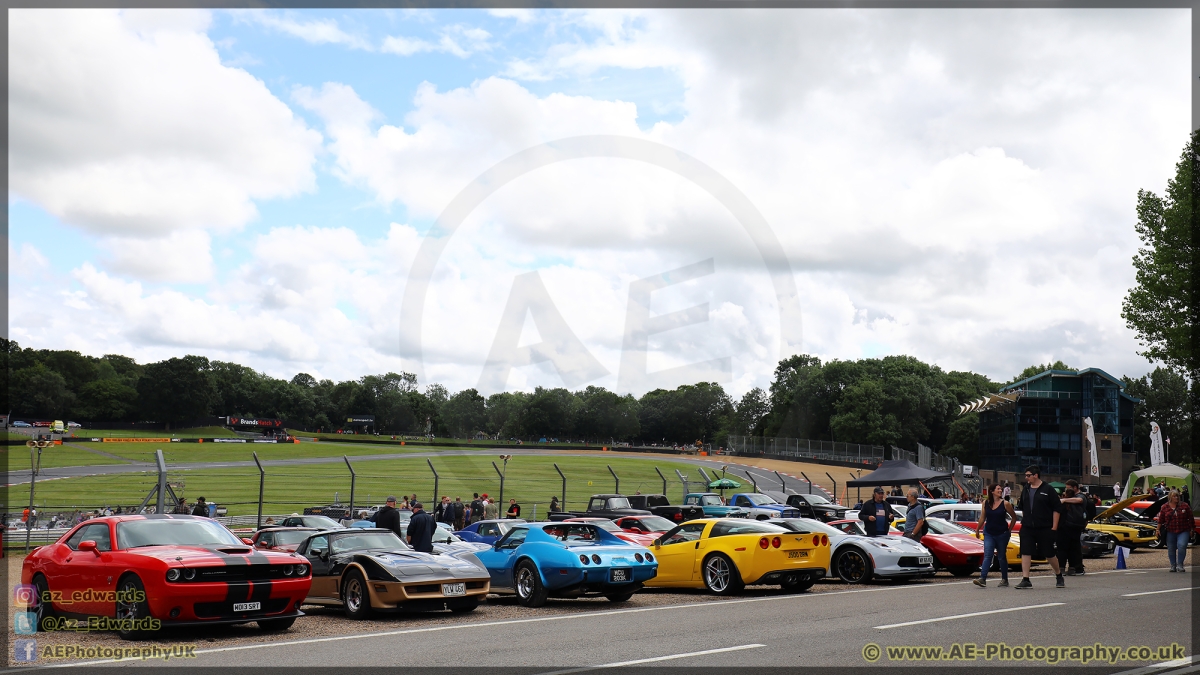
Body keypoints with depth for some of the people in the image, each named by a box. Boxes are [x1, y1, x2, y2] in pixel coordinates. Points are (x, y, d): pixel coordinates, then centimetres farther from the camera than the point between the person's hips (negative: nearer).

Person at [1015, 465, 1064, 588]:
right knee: (1025, 552, -4)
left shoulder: (1048, 489, -6)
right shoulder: (1025, 490, 10)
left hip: (1045, 528, -4)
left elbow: (1056, 509, -5)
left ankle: (1059, 576, 26)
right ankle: (1025, 580, -2)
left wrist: (1054, 527, -9)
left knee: (1049, 554, 5)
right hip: (1027, 528, 5)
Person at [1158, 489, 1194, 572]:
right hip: (1170, 532, 2)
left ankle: (1180, 565, -8)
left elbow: (1190, 518, 6)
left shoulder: (1185, 506, 2)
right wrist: (1158, 529, 4)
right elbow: (1160, 519, 7)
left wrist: (1192, 529, 6)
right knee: (1171, 549, 6)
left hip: (1183, 532, -1)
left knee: (1181, 546, -21)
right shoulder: (1165, 507, 3)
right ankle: (1173, 566, 21)